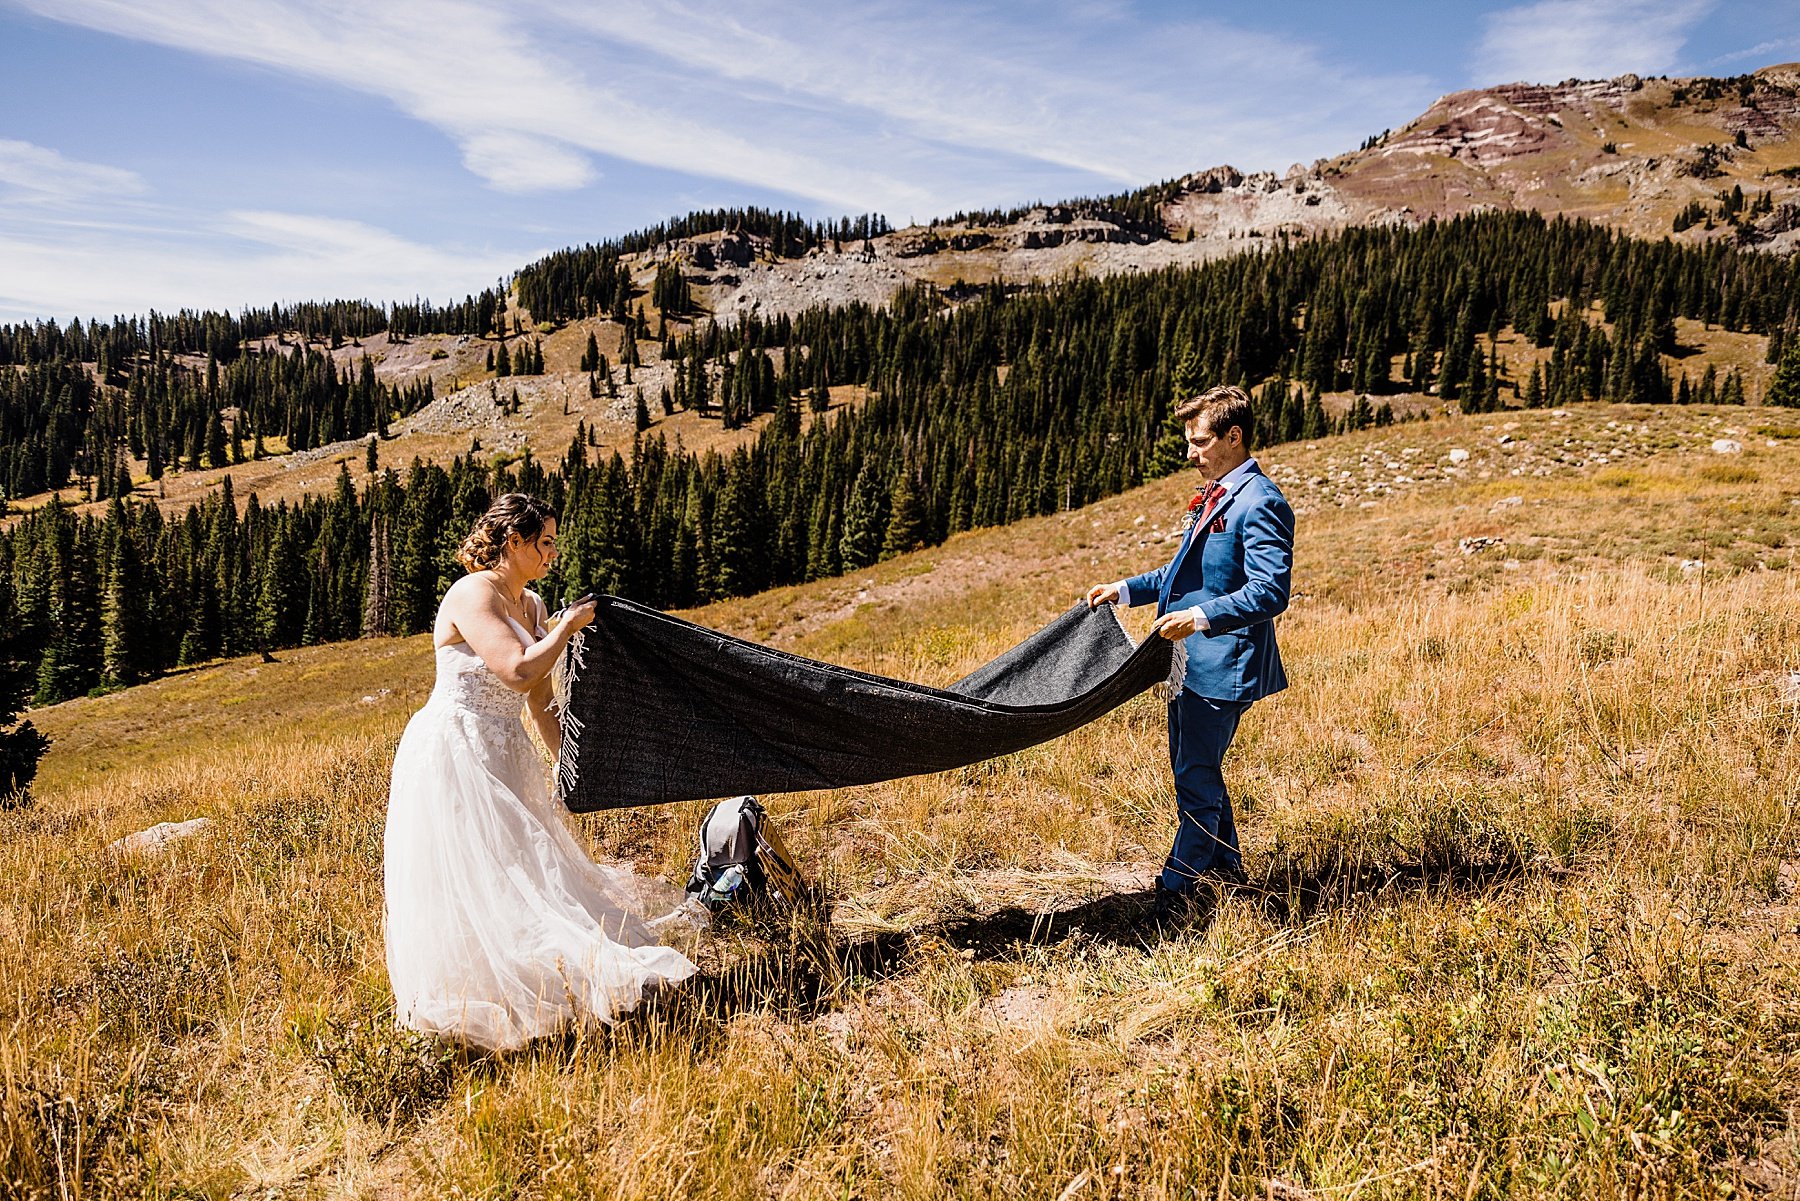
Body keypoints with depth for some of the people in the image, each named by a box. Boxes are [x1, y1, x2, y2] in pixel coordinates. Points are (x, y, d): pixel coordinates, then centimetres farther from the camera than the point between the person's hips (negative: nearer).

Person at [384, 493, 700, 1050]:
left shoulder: (531, 605, 11)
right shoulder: (473, 594, -16)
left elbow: (540, 702, 15)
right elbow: (519, 670, -28)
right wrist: (567, 627, -13)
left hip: (502, 763, 9)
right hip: (453, 756, -9)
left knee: (523, 870, 13)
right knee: (472, 884, -6)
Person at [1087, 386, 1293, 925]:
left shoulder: (1260, 503, -16)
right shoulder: (1212, 496, 15)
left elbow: (1270, 591, -24)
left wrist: (1200, 617, -31)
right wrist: (1124, 590, 16)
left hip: (1223, 664, -10)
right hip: (1190, 660, 10)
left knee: (1196, 776, -2)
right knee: (1192, 768, 19)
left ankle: (1177, 891, 9)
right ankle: (1224, 865, 36)